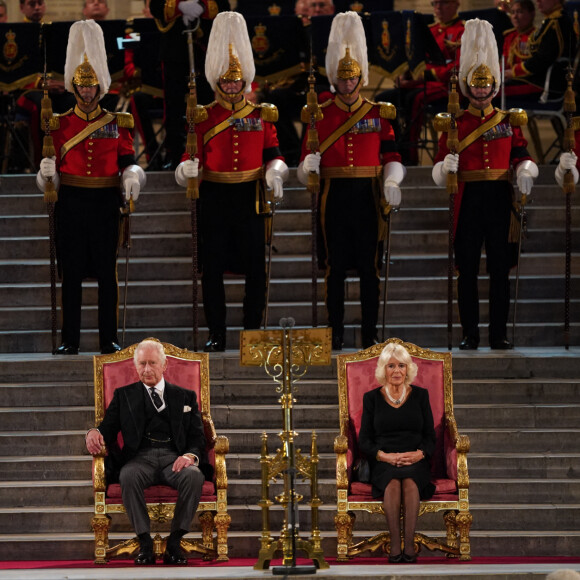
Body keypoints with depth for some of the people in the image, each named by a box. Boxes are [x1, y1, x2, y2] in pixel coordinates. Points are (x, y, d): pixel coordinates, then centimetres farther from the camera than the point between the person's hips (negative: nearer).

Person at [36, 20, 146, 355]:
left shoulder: (117, 124, 7)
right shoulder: (60, 125, 6)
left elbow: (128, 163, 4)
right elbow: (54, 172, 7)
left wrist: (132, 179, -18)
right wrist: (47, 173, -16)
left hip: (106, 205, 0)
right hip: (71, 205, 0)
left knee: (107, 273, 2)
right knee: (72, 273, 2)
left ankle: (109, 339, 7)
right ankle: (71, 340, 6)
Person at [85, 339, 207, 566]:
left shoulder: (185, 396, 22)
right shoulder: (124, 395, 23)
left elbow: (198, 437, 12)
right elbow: (108, 429, 12)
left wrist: (191, 455, -11)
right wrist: (94, 433, -13)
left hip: (174, 459, 0)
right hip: (140, 457, 0)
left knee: (193, 475, -35)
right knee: (128, 476, -38)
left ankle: (174, 543, -28)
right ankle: (145, 543, -29)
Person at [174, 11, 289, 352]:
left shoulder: (262, 116, 6)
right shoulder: (203, 117, 4)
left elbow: (274, 156, 6)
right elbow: (194, 157, 2)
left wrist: (275, 174, -16)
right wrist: (188, 168, -21)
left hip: (250, 197, 0)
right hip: (214, 199, 0)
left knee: (255, 269, 1)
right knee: (213, 269, 1)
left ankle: (253, 333, 10)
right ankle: (217, 335, 9)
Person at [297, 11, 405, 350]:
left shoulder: (378, 114, 7)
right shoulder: (320, 115, 6)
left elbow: (392, 156, 4)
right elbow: (309, 156, 2)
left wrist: (392, 182, -14)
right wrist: (308, 167, -21)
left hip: (367, 196, 0)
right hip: (334, 198, 0)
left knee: (369, 267, 1)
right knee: (335, 268, 2)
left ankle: (370, 333, 7)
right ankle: (336, 333, 8)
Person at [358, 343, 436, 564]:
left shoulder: (420, 395, 12)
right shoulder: (371, 398, 11)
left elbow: (430, 436, 10)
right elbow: (364, 440, 7)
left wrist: (419, 453, -12)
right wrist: (384, 456, -12)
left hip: (415, 461, 0)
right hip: (383, 463, 0)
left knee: (410, 481, -36)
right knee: (392, 482, -36)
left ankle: (409, 544, -40)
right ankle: (395, 545, -39)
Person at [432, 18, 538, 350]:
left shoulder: (510, 121, 11)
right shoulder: (454, 124, 7)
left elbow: (522, 156, 6)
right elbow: (440, 171, 3)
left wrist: (525, 173, -16)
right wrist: (447, 167, -20)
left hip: (500, 199, 1)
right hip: (468, 199, -1)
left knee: (500, 267, 1)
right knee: (468, 269, 0)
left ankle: (499, 333, 7)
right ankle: (471, 334, 6)